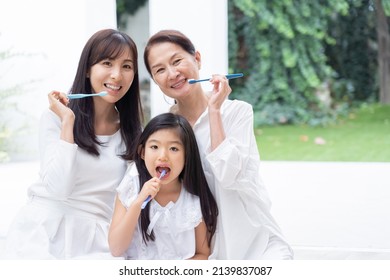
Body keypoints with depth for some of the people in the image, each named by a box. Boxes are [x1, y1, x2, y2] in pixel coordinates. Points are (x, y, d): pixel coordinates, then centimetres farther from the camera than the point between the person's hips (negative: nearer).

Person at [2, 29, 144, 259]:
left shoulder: (133, 131, 10)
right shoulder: (56, 115, 0)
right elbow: (58, 188, -12)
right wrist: (67, 121, -12)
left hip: (95, 240, 2)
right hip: (43, 231, -2)